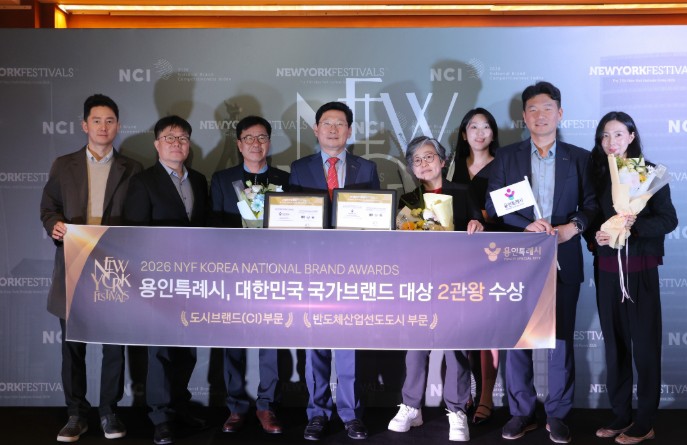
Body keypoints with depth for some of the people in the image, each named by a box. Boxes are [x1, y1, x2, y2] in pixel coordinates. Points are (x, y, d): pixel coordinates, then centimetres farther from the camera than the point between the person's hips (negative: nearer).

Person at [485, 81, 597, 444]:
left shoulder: (579, 158, 8)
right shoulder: (507, 157, 6)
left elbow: (592, 206, 6)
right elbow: (493, 207, 0)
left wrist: (572, 227, -14)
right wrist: (527, 227, -14)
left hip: (562, 261, 0)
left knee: (561, 339, 6)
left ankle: (557, 415, 19)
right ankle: (521, 413, 18)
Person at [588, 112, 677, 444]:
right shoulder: (597, 174, 8)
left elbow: (669, 219, -6)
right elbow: (590, 218, 10)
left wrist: (636, 225, -22)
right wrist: (596, 235, -10)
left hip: (640, 267, -4)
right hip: (606, 267, 4)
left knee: (644, 341, 1)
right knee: (614, 340, 8)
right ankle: (621, 414, 18)